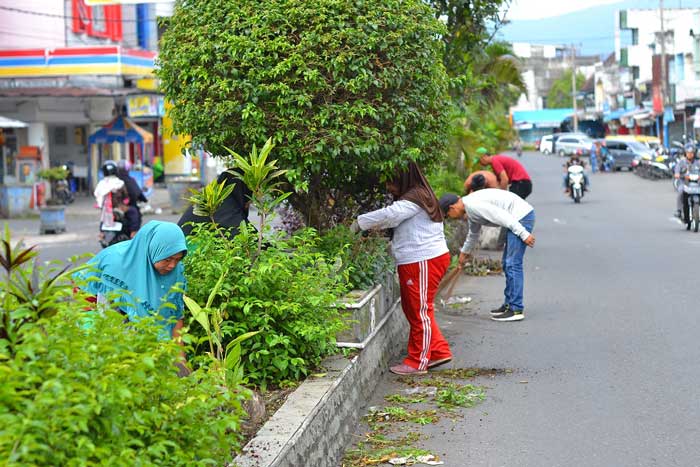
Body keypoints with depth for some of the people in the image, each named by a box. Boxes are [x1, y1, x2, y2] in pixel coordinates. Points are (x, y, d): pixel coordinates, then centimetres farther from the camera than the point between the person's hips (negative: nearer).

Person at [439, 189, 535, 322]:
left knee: (513, 264, -9)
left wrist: (523, 234, -22)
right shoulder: (469, 208, 17)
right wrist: (465, 252, 50)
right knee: (507, 264, 16)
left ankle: (516, 310, -7)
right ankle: (509, 305, 23)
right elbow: (473, 233, 36)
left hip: (522, 216, -10)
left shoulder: (472, 205, -15)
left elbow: (501, 216, -22)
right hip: (520, 217, 10)